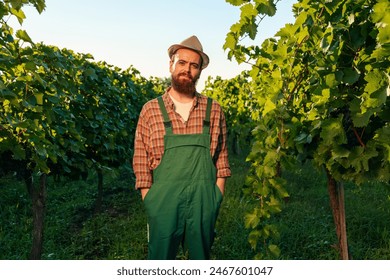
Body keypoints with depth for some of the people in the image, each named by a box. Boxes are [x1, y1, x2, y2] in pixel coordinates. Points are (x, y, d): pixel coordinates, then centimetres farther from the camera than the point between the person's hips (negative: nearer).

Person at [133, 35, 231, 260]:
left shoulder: (214, 110, 3)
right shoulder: (151, 110, 0)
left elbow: (221, 157, 7)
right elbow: (142, 161, 2)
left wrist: (217, 197, 1)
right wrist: (150, 203, -3)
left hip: (204, 201, 1)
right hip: (164, 201, -1)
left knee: (202, 257, 15)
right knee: (160, 257, 11)